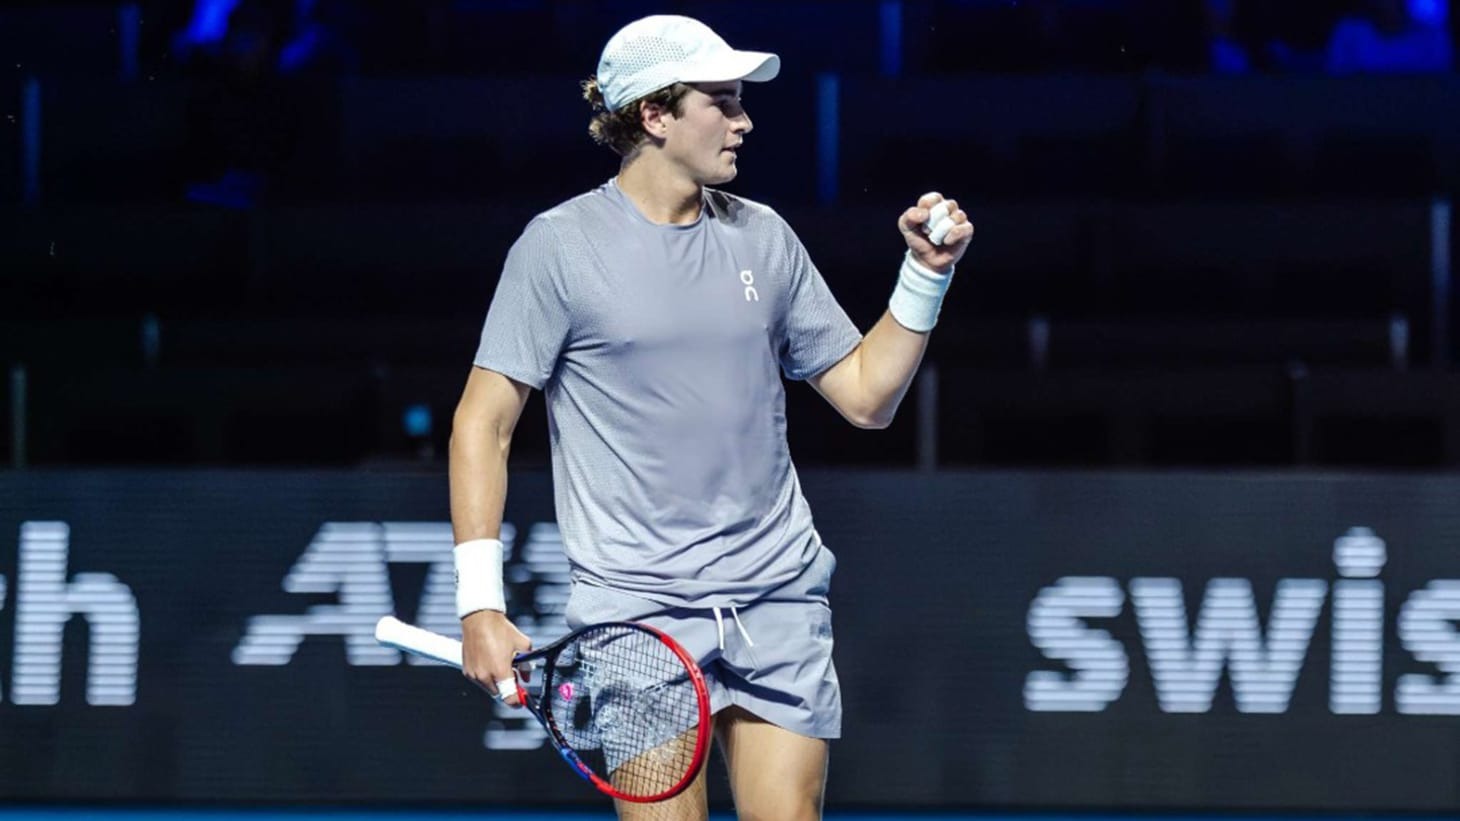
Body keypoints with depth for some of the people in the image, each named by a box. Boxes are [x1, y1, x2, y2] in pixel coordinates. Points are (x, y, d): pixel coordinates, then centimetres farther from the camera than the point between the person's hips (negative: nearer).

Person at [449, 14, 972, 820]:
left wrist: (926, 274, 2)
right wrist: (480, 607, -10)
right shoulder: (559, 246, -3)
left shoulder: (764, 239, 10)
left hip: (779, 599, 4)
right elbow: (482, 426, -3)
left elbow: (865, 395, 15)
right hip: (637, 603, -4)